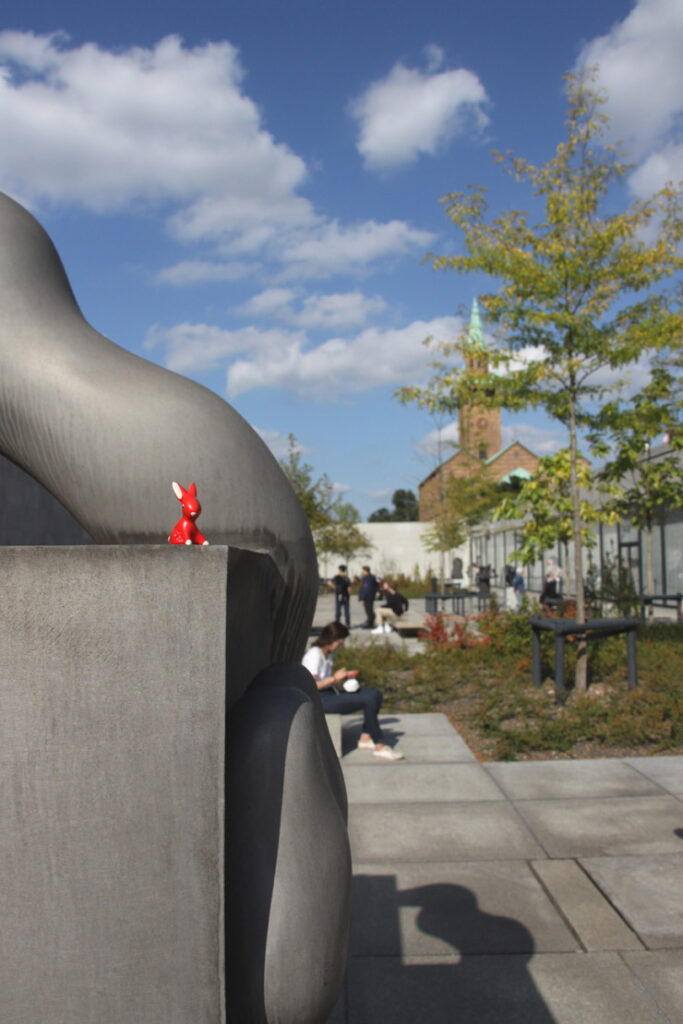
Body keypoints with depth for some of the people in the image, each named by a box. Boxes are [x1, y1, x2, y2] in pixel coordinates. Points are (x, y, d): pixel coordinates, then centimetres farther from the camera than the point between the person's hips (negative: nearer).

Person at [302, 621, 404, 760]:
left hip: (330, 693, 10)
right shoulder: (314, 655, -15)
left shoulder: (328, 654, 16)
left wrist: (343, 677, 6)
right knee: (368, 700, -22)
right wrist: (334, 678, -18)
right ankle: (379, 746, -15)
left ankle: (365, 738, -4)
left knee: (375, 693, -3)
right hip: (320, 701, -10)